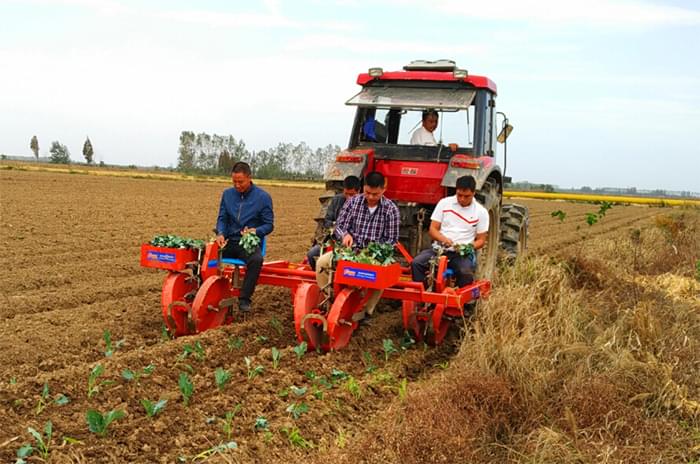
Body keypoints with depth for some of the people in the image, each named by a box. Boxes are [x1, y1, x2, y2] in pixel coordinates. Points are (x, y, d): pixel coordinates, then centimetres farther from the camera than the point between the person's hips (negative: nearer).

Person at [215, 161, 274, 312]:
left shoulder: (263, 197, -3)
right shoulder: (227, 194, 8)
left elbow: (268, 225, -1)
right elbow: (222, 219, 11)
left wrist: (255, 231, -22)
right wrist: (220, 234, -12)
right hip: (229, 242, 4)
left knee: (256, 259, -37)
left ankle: (244, 299, -26)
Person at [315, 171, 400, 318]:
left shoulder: (391, 209, -3)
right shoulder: (352, 202, 1)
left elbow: (391, 240, -3)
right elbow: (339, 227, 2)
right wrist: (345, 234, -22)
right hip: (350, 250, 3)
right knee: (322, 262, -22)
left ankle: (365, 312, -17)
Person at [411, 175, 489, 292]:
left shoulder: (481, 212, 2)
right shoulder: (444, 203, 4)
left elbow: (481, 240, 6)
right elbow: (432, 229, 4)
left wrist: (468, 247, -16)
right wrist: (443, 239, -18)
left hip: (462, 253, -1)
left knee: (466, 272, -35)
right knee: (416, 263, -26)